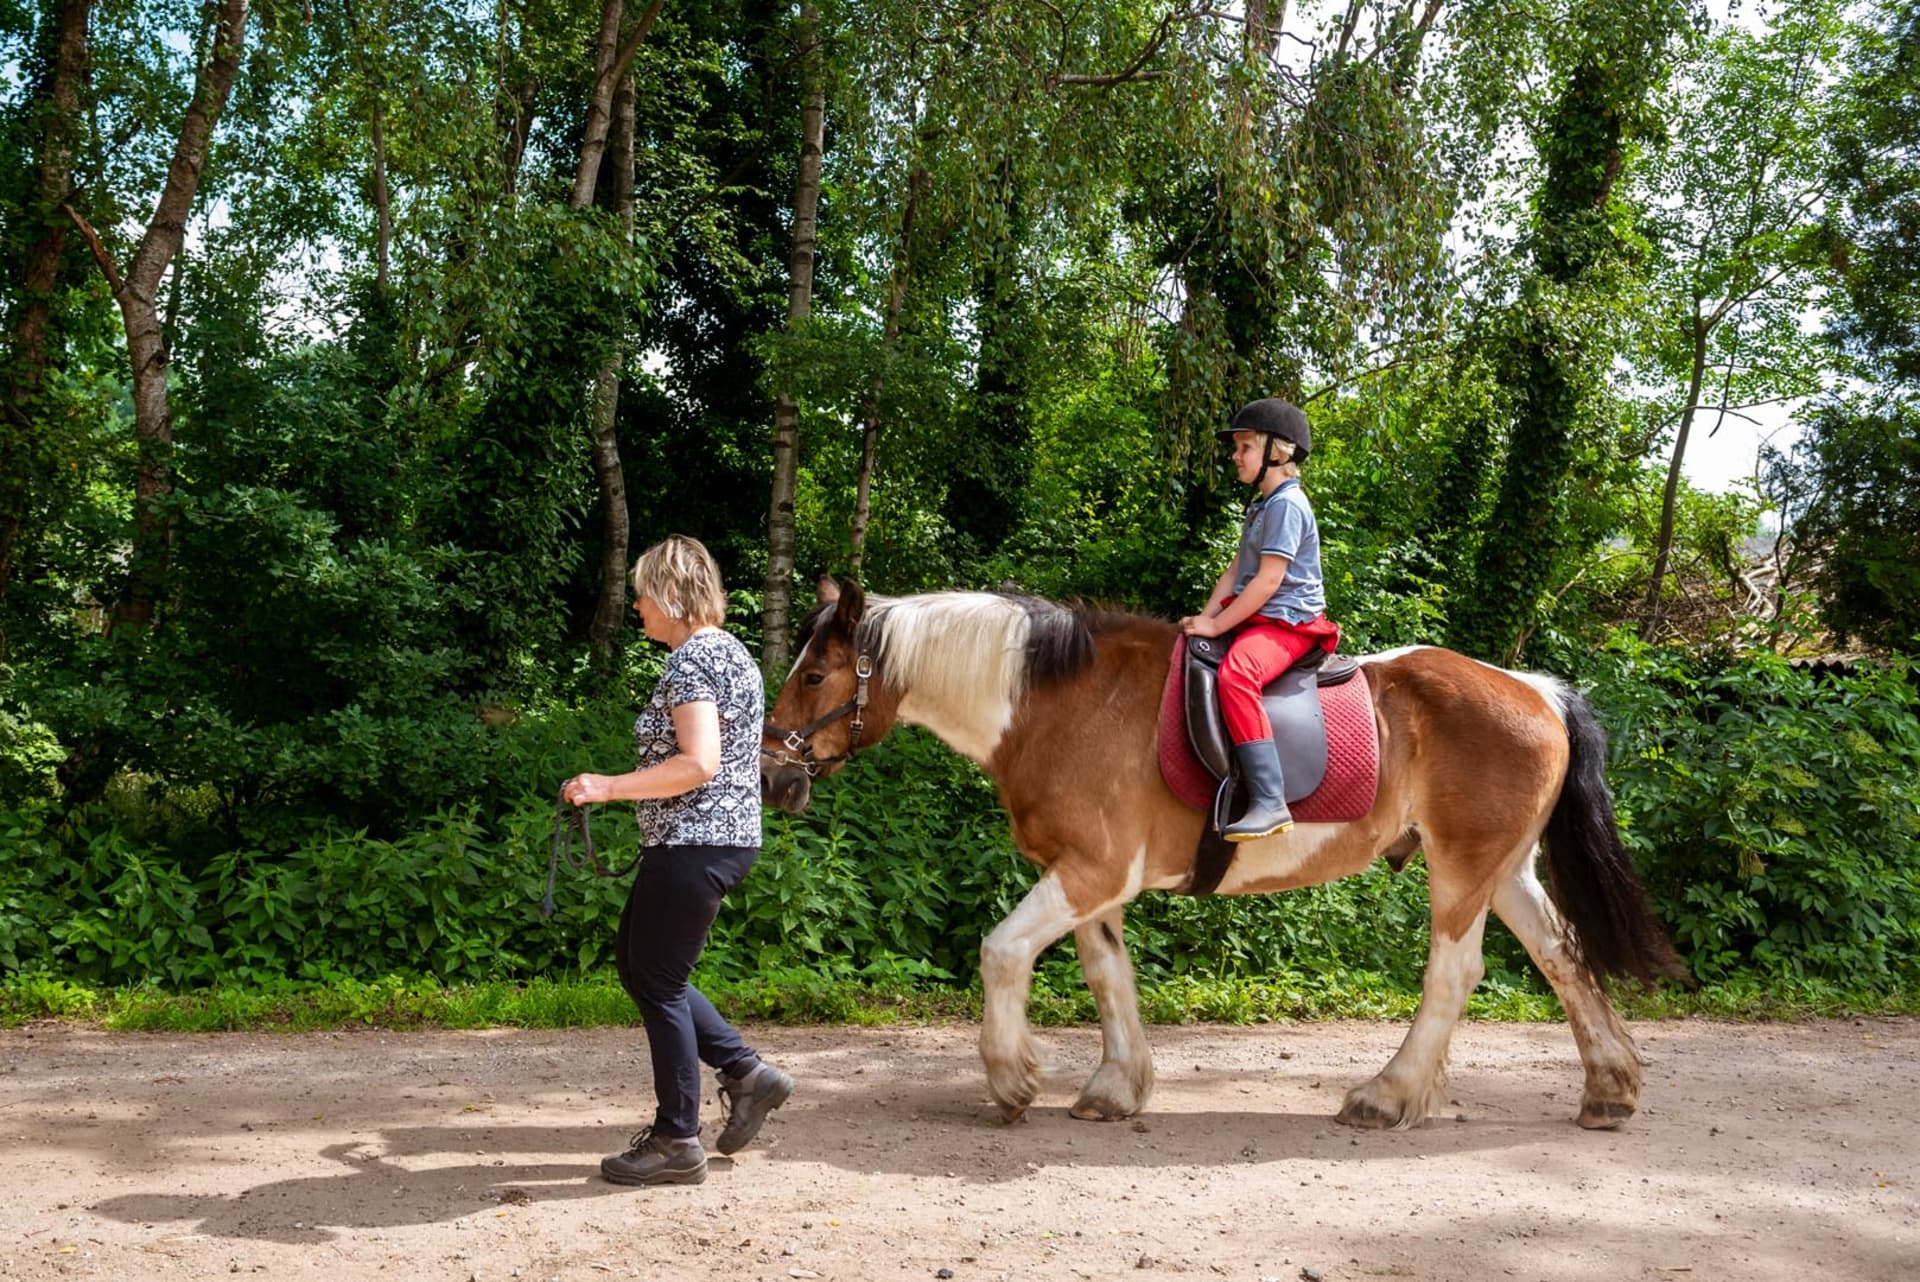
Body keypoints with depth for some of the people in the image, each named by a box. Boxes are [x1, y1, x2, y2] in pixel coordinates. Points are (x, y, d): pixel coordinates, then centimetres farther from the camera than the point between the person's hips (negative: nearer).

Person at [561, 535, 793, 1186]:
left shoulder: (689, 659, -16)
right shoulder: (730, 650, 15)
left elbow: (698, 763, -26)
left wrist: (608, 787, -19)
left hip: (692, 846, -10)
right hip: (728, 837, 10)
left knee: (658, 984, 1)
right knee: (638, 964, 19)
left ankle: (677, 1142, 11)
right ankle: (746, 1073, 20)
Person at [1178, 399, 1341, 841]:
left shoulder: (1286, 505, -14)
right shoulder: (1262, 504, 19)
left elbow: (1268, 580, -20)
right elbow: (1237, 568, 16)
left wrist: (1217, 625, -18)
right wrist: (1207, 614, 2)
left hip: (1288, 622, -11)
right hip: (1257, 616, 11)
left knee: (1235, 672, -36)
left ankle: (1270, 803, -41)